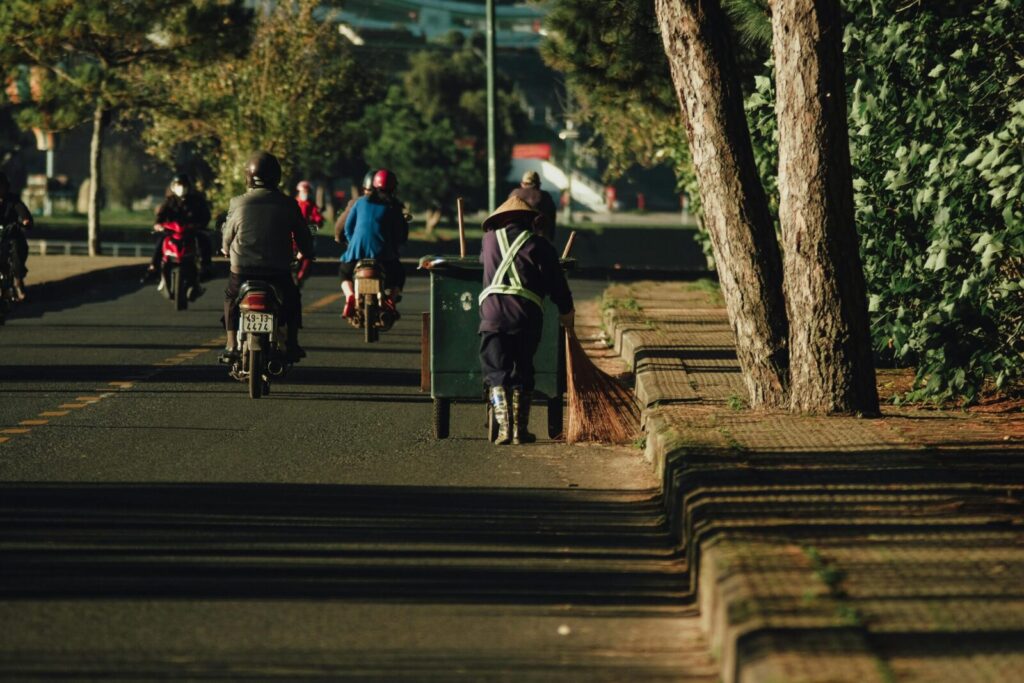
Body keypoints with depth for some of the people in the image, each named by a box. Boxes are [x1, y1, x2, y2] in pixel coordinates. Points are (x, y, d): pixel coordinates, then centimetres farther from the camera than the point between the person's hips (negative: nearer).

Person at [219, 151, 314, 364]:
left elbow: (227, 237, 9)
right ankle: (291, 345, 24)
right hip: (279, 273, 0)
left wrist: (228, 250, 32)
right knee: (292, 299, 31)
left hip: (242, 271, 0)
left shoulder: (238, 204, -3)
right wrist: (308, 253, 31)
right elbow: (303, 238, 8)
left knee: (231, 297, 31)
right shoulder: (288, 205, -1)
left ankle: (232, 345, 20)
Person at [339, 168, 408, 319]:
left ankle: (349, 295, -6)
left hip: (357, 250, 1)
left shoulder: (360, 202, 12)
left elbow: (348, 226, 13)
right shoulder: (393, 206, 7)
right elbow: (401, 234, 6)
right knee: (399, 274, 23)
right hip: (382, 252, -1)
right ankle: (392, 298, -7)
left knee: (344, 272, 27)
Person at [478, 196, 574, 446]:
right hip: (527, 314, 0)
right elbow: (557, 285, 7)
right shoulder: (539, 245, 8)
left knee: (496, 371, 3)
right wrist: (566, 313, 21)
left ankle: (504, 427, -11)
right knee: (522, 371, 12)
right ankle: (520, 430, 11)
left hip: (492, 310, 0)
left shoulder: (490, 239, 15)